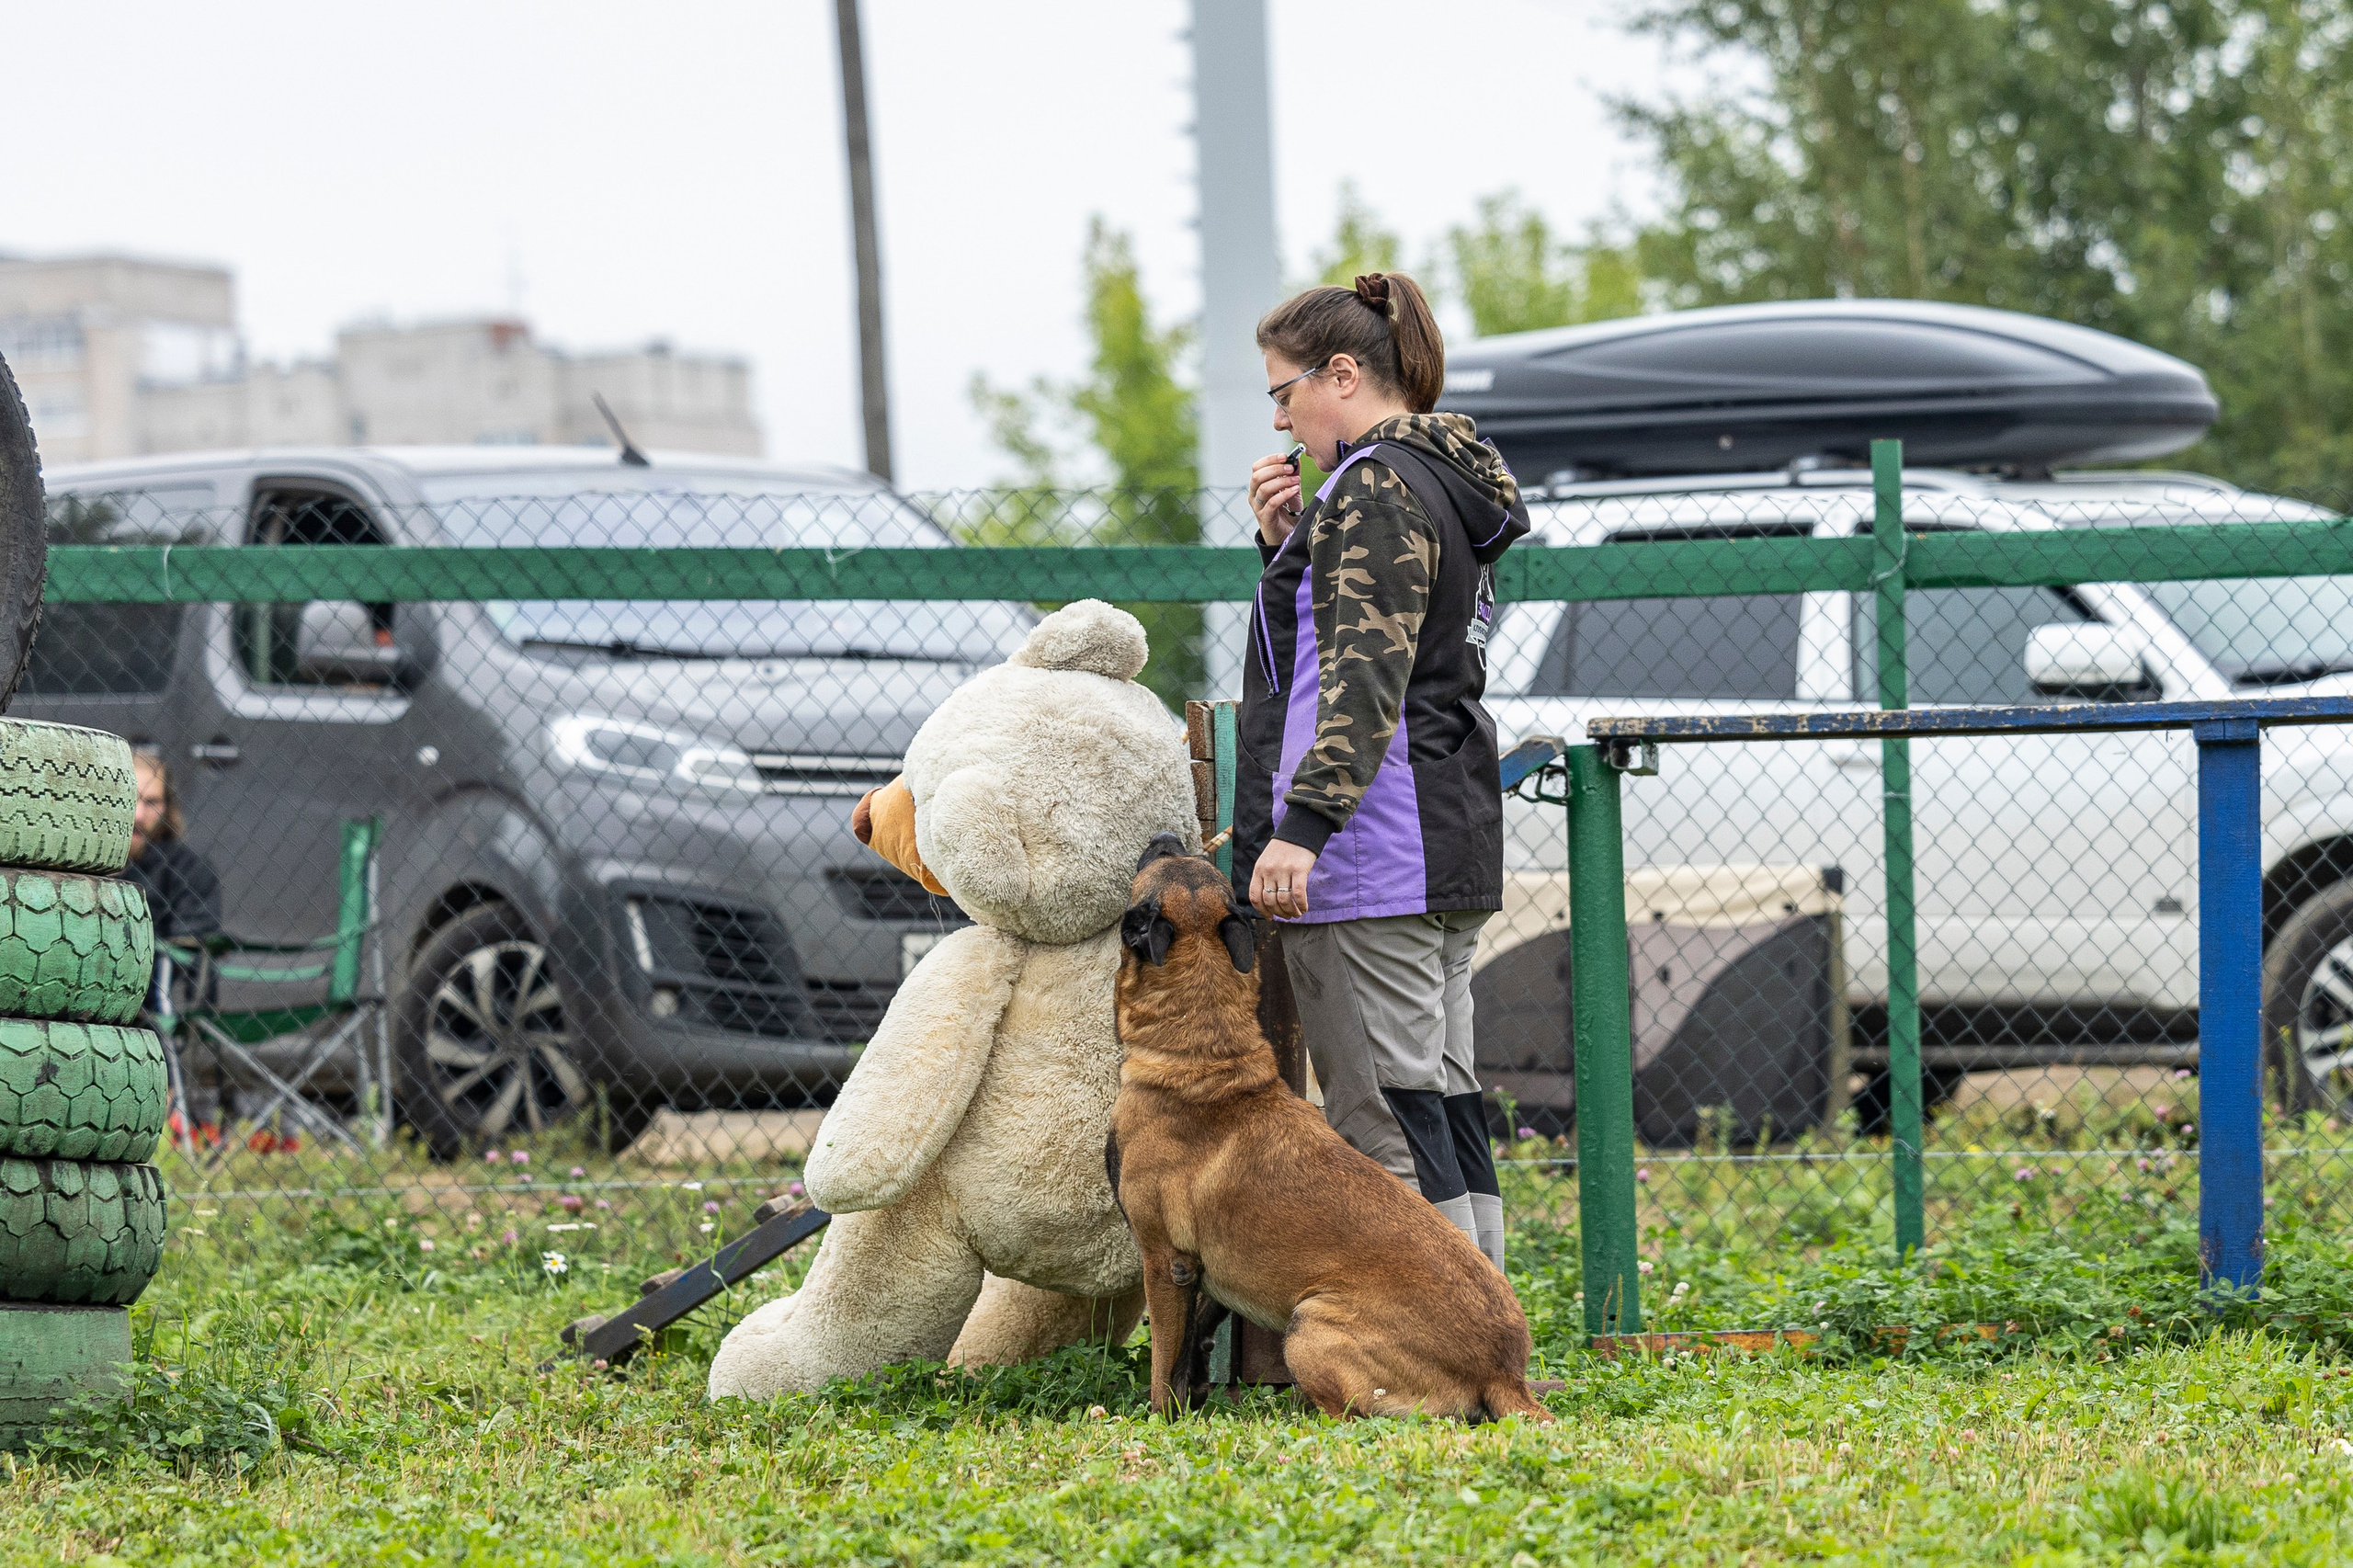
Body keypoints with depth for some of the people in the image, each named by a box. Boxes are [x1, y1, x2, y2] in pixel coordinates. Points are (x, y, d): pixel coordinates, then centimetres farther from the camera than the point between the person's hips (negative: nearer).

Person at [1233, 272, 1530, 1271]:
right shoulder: (1447, 482, 18)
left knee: (1381, 1114, -9)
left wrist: (1300, 825, -26)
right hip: (1453, 838, 10)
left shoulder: (1376, 487, -13)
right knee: (1443, 1096, 11)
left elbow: (1365, 676, -21)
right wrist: (1287, 541, 13)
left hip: (1371, 851, -10)